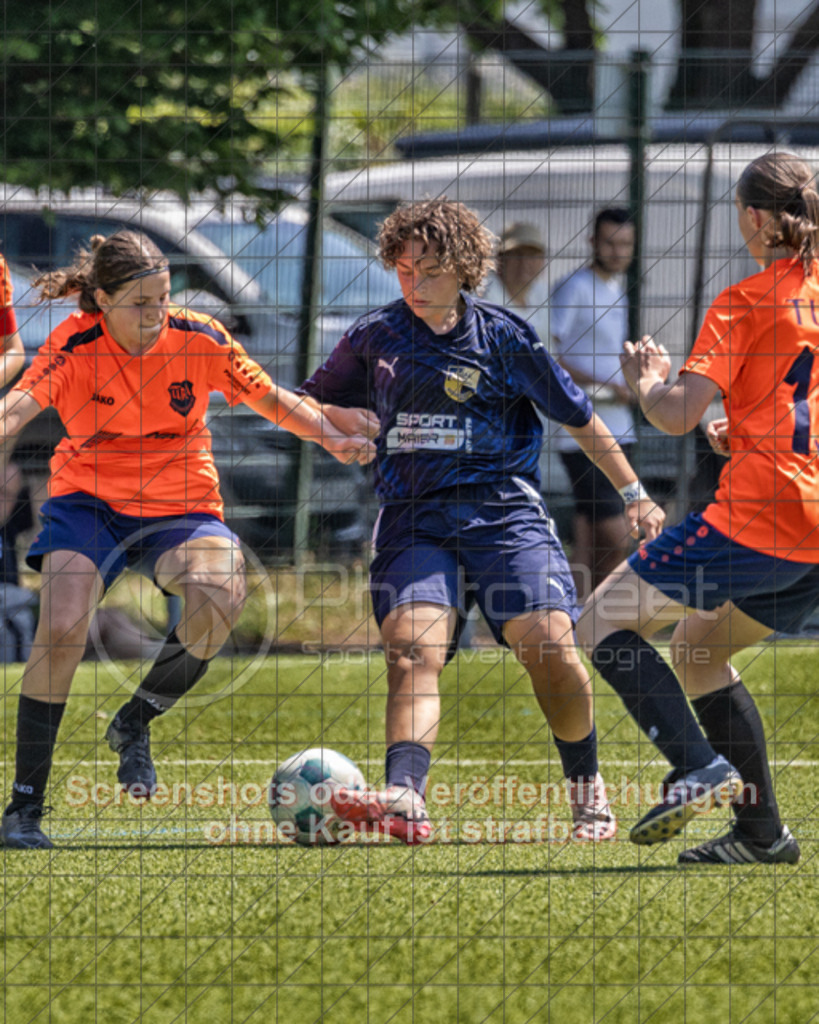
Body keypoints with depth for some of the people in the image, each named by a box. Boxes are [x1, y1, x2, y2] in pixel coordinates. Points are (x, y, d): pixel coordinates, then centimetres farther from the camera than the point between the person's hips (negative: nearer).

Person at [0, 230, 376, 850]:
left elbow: (271, 398, 3)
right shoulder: (75, 348, -15)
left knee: (220, 597, -29)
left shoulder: (199, 339, -9)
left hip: (179, 506, 2)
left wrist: (332, 436, -13)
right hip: (89, 501, -1)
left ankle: (136, 722, -2)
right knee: (62, 630, -24)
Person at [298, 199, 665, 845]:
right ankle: (405, 800, -42)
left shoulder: (503, 337, 3)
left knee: (549, 644, -18)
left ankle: (587, 790, 6)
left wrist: (634, 494, 14)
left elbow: (580, 417, 12)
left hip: (503, 511, -1)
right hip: (413, 519, 2)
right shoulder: (375, 337, 10)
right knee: (411, 649, -23)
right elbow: (317, 403, 25)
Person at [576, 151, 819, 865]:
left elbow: (679, 415, -15)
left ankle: (700, 766, -17)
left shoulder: (744, 304, -6)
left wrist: (646, 383, 7)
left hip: (758, 517, -8)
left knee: (606, 625, 2)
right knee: (697, 648, 24)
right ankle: (761, 832, 16)